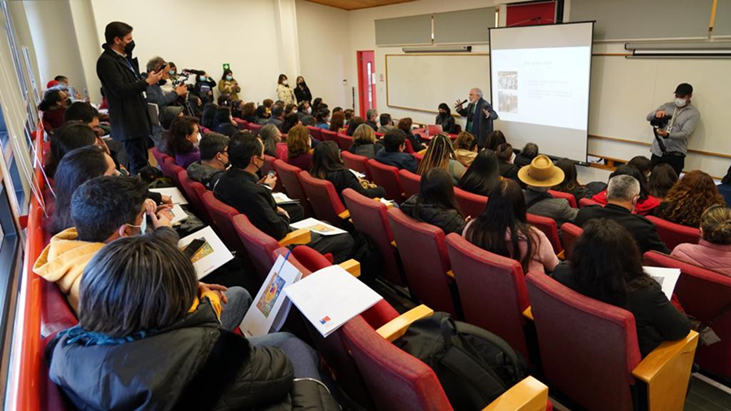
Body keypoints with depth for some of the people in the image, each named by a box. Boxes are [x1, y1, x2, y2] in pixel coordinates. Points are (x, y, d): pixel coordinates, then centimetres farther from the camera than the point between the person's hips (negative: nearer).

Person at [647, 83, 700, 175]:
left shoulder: (694, 113, -1)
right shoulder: (667, 106, 10)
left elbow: (684, 133, -13)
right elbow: (648, 117, 3)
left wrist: (666, 135, -31)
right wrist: (657, 113, -20)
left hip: (675, 154, -3)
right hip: (657, 151, 3)